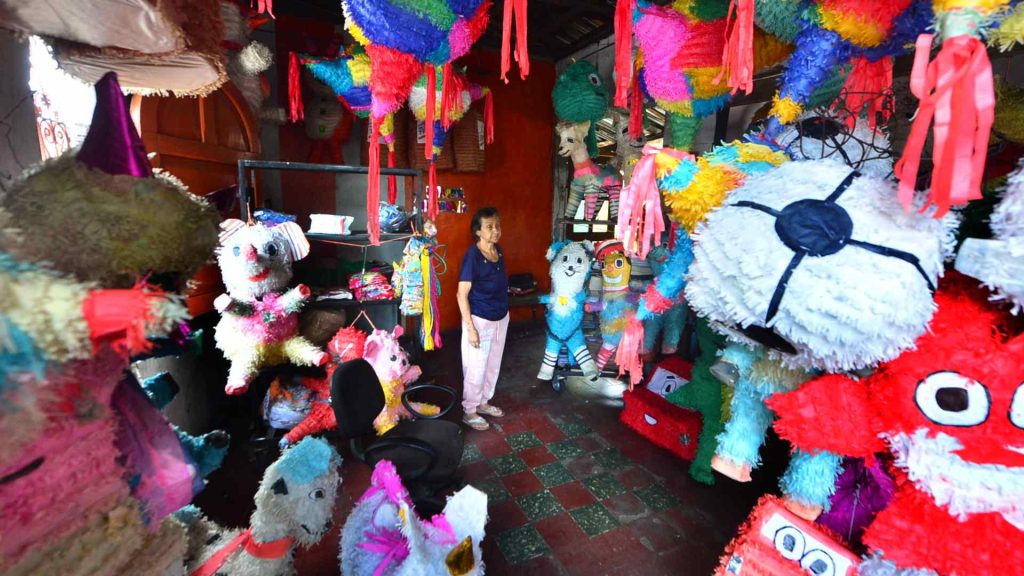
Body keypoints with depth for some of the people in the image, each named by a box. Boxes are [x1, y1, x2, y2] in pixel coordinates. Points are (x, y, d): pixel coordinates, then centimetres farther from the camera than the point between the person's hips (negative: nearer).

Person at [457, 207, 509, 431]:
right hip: (480, 320, -7)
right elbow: (462, 295, -19)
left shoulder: (498, 250, 2)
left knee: (493, 365, 19)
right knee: (476, 368, 6)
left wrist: (503, 311, 17)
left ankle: (483, 402, 39)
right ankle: (469, 411, 25)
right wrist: (470, 328, -20)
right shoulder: (472, 255, -20)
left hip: (501, 318, 8)